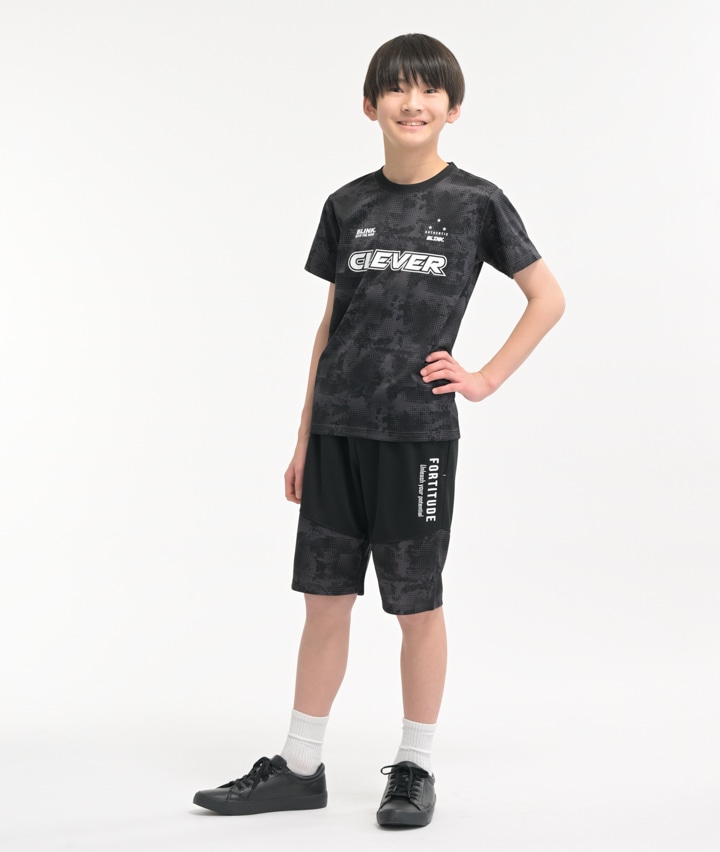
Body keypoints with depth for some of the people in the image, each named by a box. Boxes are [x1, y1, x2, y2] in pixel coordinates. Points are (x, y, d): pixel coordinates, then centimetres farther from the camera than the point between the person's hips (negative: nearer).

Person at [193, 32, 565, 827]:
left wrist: (485, 379, -3)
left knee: (416, 601, 4)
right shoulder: (346, 207, 9)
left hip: (417, 430, -3)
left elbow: (548, 297, 5)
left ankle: (415, 768, 18)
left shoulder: (476, 202, -1)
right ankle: (299, 768, 18)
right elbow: (332, 323, 12)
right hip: (338, 427, 4)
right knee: (324, 597, 8)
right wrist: (305, 435, 11)